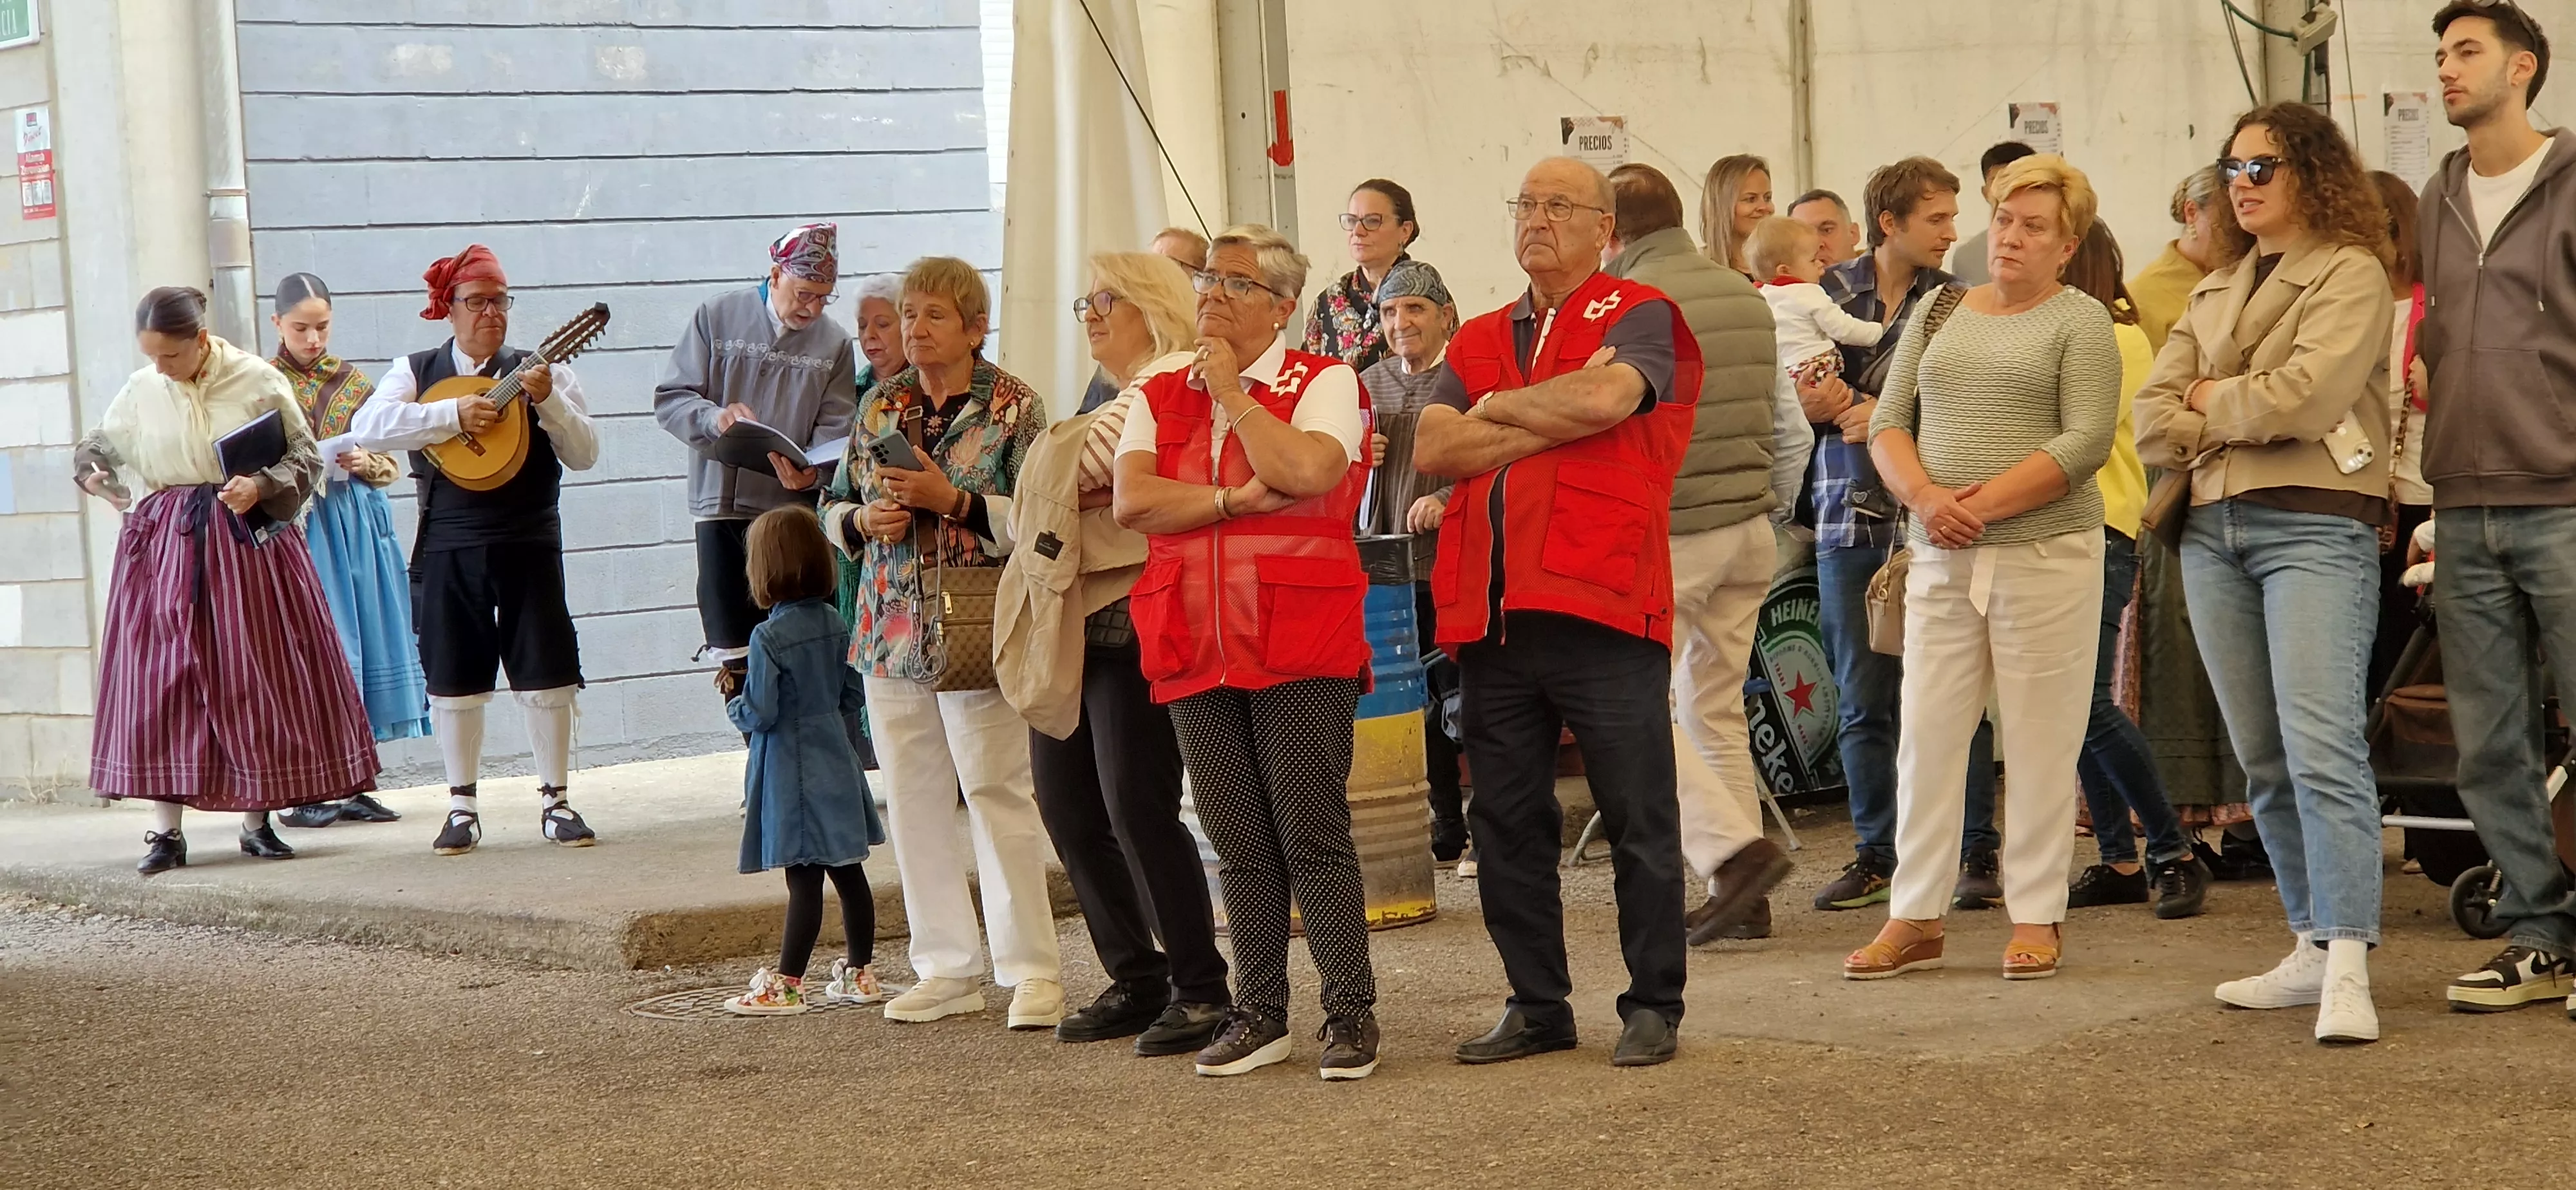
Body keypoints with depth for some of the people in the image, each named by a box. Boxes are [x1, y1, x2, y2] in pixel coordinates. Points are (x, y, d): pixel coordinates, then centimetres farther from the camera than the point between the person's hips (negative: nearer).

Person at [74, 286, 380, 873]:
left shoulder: (258, 381, -5)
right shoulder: (141, 390, 3)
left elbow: (306, 457, 0)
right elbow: (95, 446, 19)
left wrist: (261, 486, -16)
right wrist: (94, 476, -2)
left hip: (247, 539, -2)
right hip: (165, 544, 2)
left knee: (256, 675, 2)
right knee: (163, 678, -3)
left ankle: (257, 821, 12)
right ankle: (166, 831, 0)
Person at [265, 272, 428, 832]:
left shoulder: (353, 382, 11)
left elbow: (391, 463, 13)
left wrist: (365, 463, -7)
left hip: (356, 523, 4)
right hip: (293, 523, -4)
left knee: (362, 640, 3)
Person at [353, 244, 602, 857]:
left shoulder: (541, 371, 5)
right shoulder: (416, 371, 5)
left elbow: (584, 454, -1)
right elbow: (370, 424, -13)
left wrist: (548, 399, -18)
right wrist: (454, 414, -21)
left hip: (530, 545, 0)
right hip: (448, 548, 0)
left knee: (546, 674, 0)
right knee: (453, 680, 6)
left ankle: (555, 801, 11)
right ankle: (462, 807, 16)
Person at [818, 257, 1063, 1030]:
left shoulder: (1014, 408, -4)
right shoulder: (879, 407, 12)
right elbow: (835, 510, 17)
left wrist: (950, 499, -19)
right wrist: (865, 522, -4)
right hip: (892, 633, 6)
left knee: (999, 797, -4)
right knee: (912, 804, 7)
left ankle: (1032, 971, 2)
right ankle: (946, 968, 16)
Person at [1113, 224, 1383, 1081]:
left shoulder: (1325, 383, -1)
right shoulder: (1159, 398, 13)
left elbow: (1305, 473, -20)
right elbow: (1132, 501, -2)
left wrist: (1232, 391, -9)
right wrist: (1239, 500, -12)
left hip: (1300, 645, -5)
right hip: (1196, 649, 5)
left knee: (1313, 835, -3)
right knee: (1238, 844, 9)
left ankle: (1351, 1012, 5)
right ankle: (1260, 1015, 18)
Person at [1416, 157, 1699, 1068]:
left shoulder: (1639, 318, 2)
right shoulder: (1478, 342, 19)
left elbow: (1607, 397, -19)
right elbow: (1432, 450, 3)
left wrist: (1500, 408, -3)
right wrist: (1554, 419, -6)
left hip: (1603, 612, -6)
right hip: (1494, 615, 6)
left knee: (1639, 819, 0)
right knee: (1506, 821, 10)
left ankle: (1654, 1005, 10)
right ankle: (1536, 1005, 20)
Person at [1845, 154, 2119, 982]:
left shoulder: (2080, 322, 1)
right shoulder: (1938, 314, 15)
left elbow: (2086, 441, -10)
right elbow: (1888, 422, 10)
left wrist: (1985, 502, -16)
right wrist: (1923, 494, -10)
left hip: (2046, 553, -4)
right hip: (1941, 559, 4)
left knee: (2040, 738, 0)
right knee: (1926, 734, 2)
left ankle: (2037, 915, 9)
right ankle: (1915, 919, 8)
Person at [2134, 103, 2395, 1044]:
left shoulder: (2350, 273, 0)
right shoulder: (2215, 293, 21)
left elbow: (2304, 395, -14)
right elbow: (2153, 419, 12)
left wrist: (2214, 401, 2)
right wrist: (2239, 427, -5)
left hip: (2314, 528, -7)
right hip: (2214, 532, 7)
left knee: (2321, 746, -18)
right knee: (2262, 758, 7)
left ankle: (2349, 973, -23)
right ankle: (2315, 944, 13)